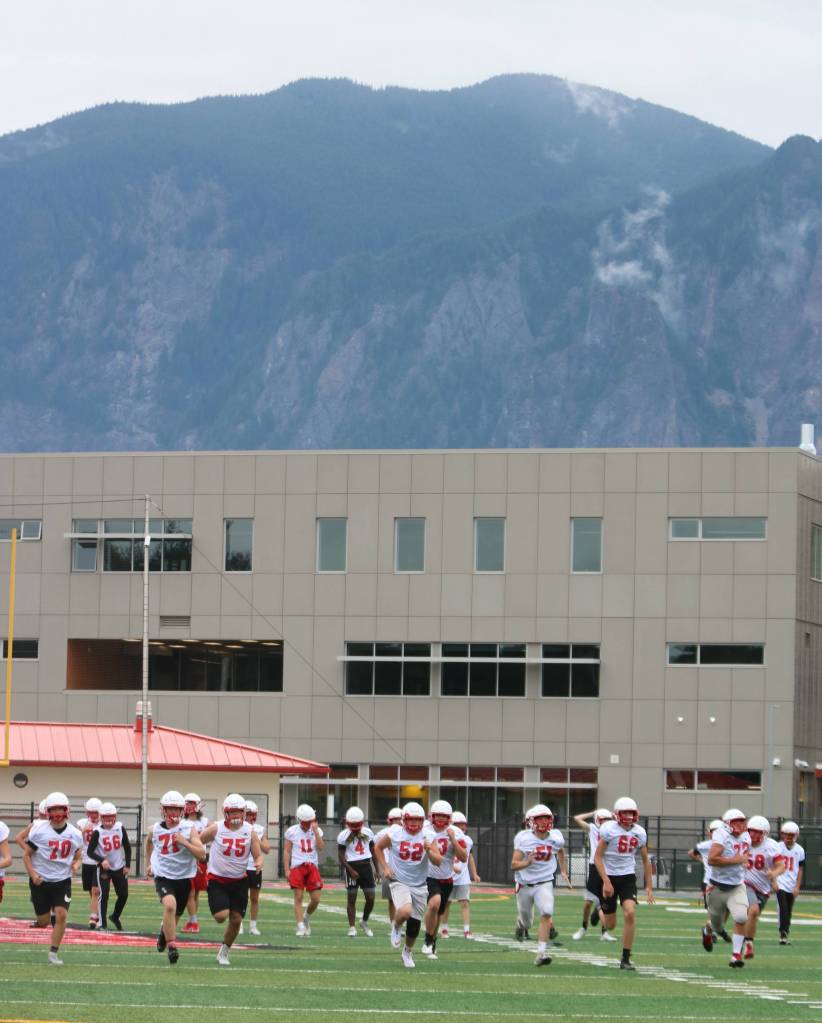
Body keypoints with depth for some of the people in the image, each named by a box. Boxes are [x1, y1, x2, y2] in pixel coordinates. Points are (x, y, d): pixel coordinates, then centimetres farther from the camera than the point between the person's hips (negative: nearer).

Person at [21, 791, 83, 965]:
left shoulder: (75, 834, 0)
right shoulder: (39, 831, -10)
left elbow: (78, 857, 14)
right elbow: (27, 855, -2)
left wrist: (76, 864, -10)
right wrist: (33, 874, -17)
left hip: (63, 880, 2)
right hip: (41, 881, -2)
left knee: (61, 915, -14)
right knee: (43, 921, 2)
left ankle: (53, 954, -3)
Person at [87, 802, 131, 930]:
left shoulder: (120, 828, -4)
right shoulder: (98, 832, -14)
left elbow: (127, 847, 6)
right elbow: (90, 851, -13)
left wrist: (127, 865, 3)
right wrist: (102, 860, -28)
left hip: (119, 867, 4)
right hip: (104, 868, -4)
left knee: (123, 895, 5)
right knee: (104, 895, -10)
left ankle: (115, 917, 30)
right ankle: (103, 924, -4)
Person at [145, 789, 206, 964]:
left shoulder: (189, 829, -7)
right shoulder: (155, 829, -1)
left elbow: (201, 855, -14)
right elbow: (149, 842, 25)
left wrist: (184, 842, -25)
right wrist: (149, 863, 26)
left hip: (184, 878, 1)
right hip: (163, 876, -1)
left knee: (173, 917, 16)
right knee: (170, 905, -29)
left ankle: (164, 932, 52)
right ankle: (171, 946, -22)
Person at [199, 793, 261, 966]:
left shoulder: (249, 831, -3)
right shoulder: (216, 829, -10)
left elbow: (258, 855, -3)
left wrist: (259, 862, -24)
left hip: (239, 880, 3)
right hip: (217, 879, -3)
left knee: (236, 919, 2)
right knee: (221, 916, -16)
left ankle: (224, 952, 23)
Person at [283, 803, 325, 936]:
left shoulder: (317, 831, 7)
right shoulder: (292, 832, 2)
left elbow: (321, 848, -6)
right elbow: (287, 851, 3)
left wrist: (315, 831, -11)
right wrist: (287, 870, -4)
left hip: (312, 867, 2)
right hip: (297, 867, -2)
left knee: (315, 899, 0)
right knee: (298, 897, -6)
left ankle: (306, 917, 28)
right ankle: (301, 927, -4)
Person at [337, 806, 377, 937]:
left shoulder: (368, 833, 5)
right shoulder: (343, 836, -7)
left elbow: (373, 852, 14)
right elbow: (341, 856, -6)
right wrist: (351, 870, -14)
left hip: (366, 866, 3)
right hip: (352, 867, -3)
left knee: (370, 898, 0)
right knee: (351, 898, 1)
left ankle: (364, 922, 22)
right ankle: (352, 927, 8)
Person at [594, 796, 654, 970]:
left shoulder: (639, 833, 1)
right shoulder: (609, 829, -12)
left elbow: (645, 860, 13)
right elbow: (598, 857, -11)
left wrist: (649, 886, 11)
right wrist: (606, 882, -19)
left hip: (628, 877, 3)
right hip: (609, 877, -3)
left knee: (630, 913, -20)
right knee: (610, 925, 4)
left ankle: (626, 959, -10)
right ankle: (600, 909, 44)